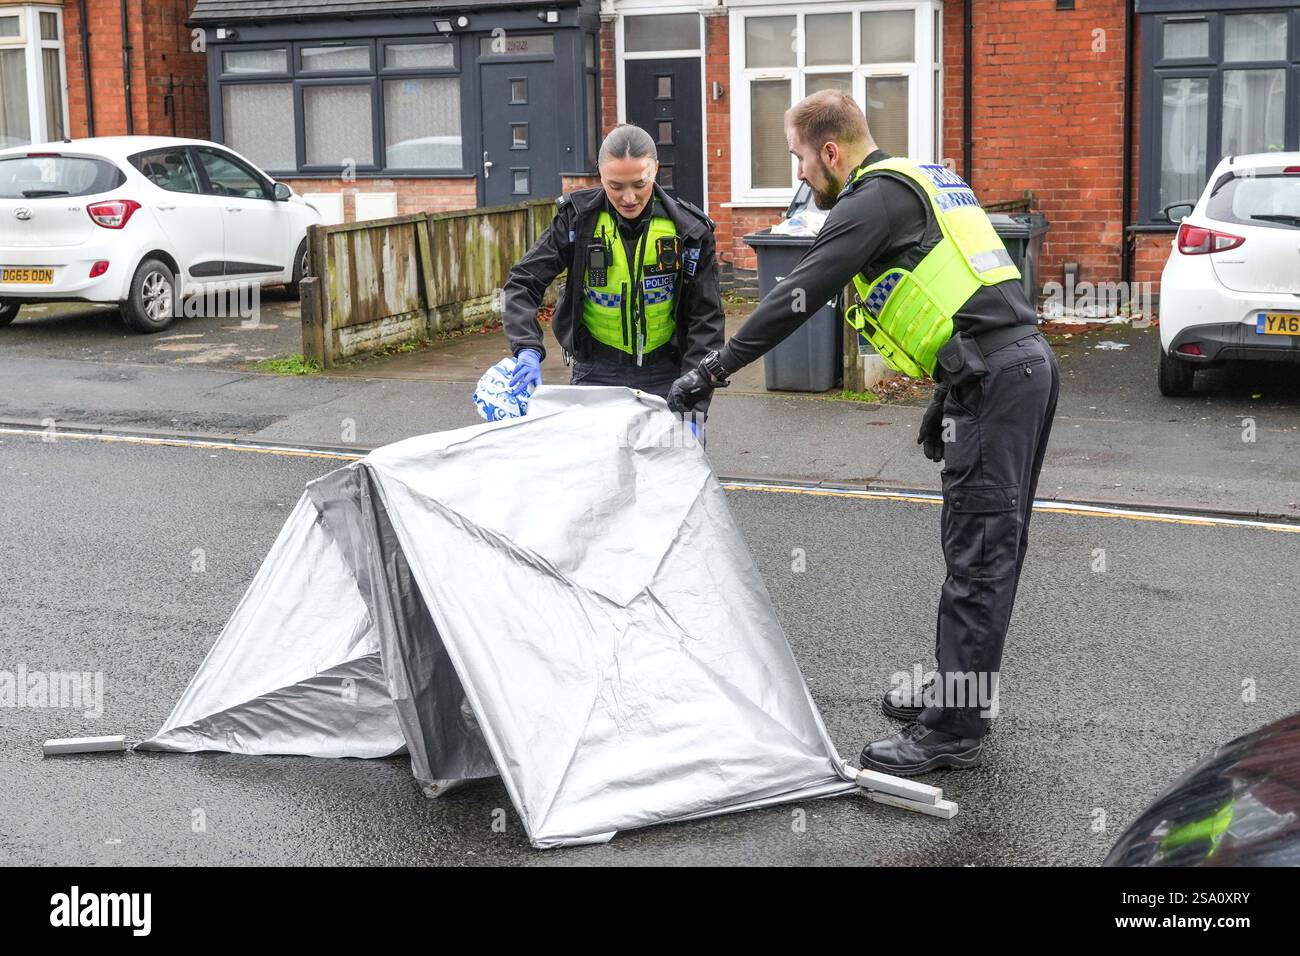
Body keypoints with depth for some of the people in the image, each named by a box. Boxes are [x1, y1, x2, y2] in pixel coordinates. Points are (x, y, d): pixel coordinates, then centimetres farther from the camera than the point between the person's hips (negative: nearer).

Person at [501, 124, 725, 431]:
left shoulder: (688, 230, -8)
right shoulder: (577, 218, -7)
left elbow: (706, 319, -5)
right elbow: (523, 282, -5)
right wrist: (528, 349, -24)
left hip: (664, 374, 0)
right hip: (596, 371, 0)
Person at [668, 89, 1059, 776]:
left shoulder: (874, 197, -7)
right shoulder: (926, 180, 23)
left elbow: (798, 295, -14)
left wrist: (714, 370, -9)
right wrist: (947, 396, 25)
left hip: (995, 380, -10)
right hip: (1026, 361, 10)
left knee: (977, 555, -7)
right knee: (986, 546, 17)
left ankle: (952, 733, -2)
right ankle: (958, 691, 28)